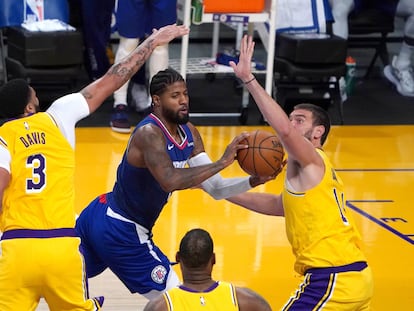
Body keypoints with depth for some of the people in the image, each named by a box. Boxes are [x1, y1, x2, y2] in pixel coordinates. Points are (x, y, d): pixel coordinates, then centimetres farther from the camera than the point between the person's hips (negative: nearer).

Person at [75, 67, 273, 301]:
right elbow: (170, 181, -42)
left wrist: (253, 181, -16)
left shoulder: (189, 133, 2)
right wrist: (222, 162, -41)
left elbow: (215, 188, 0)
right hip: (121, 233, -10)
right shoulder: (149, 133, -24)